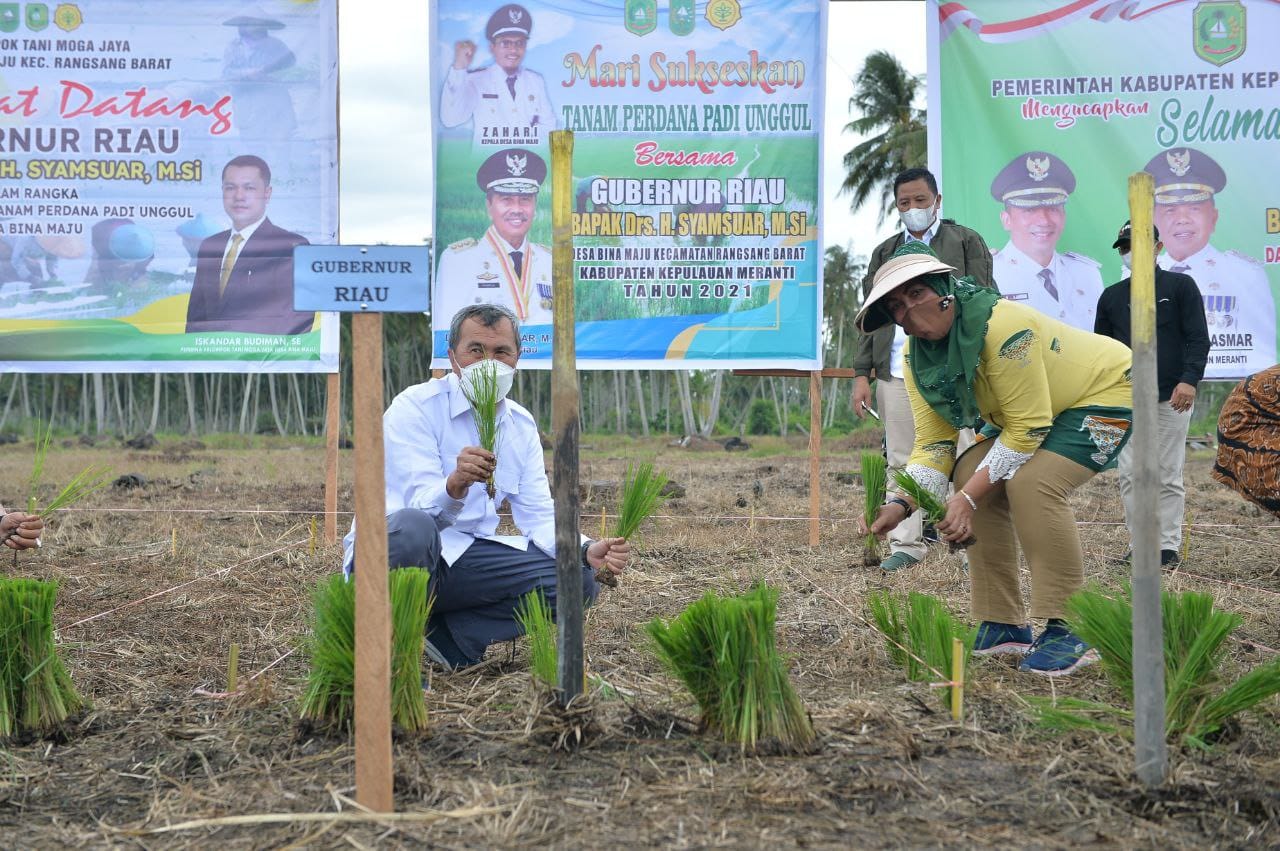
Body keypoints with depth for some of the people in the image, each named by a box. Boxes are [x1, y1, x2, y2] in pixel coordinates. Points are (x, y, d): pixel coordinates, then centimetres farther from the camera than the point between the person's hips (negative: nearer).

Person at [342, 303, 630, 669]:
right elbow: (422, 508, -23)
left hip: (466, 557, 6)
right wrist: (455, 485, -47)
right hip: (389, 551, -6)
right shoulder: (414, 407, -11)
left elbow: (538, 515, 4)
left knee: (576, 580, -9)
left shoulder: (521, 424, 8)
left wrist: (588, 552, -16)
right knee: (412, 527, -40)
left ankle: (443, 637, -12)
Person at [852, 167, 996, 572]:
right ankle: (906, 545, 10)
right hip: (896, 372, 4)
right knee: (901, 462, 4)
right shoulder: (885, 253, 19)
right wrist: (862, 374, 9)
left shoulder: (966, 242, 7)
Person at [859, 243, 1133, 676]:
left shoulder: (1001, 326, -34)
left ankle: (1067, 631, -21)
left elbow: (1027, 428, -32)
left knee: (1032, 481, -30)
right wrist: (901, 504, -26)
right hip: (1033, 410, 9)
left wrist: (969, 498, -33)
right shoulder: (918, 357, -9)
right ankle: (1003, 626, -1)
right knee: (970, 473, -9)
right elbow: (933, 442, -9)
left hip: (1105, 392, -9)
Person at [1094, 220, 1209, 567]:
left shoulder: (1180, 286, 2)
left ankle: (1168, 546, 7)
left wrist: (1189, 379, -17)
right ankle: (1138, 544, 8)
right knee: (1130, 474, -1)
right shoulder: (1112, 296, 12)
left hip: (1171, 397, -3)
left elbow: (1198, 338, -4)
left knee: (1168, 476, 0)